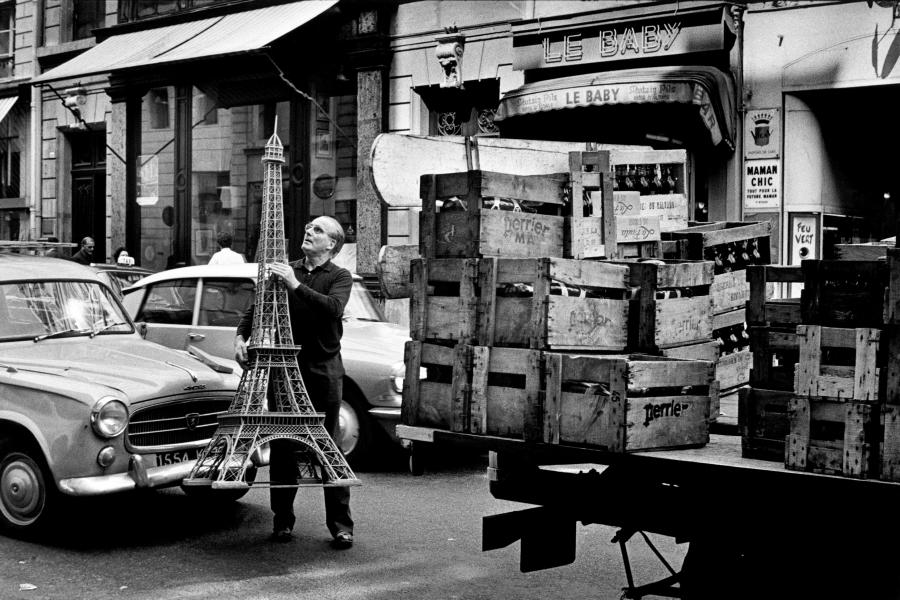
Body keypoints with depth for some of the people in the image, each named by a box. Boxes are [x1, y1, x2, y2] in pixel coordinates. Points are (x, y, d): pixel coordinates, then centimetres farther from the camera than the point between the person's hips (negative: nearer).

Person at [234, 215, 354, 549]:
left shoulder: (339, 277, 2)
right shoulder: (285, 270, 12)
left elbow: (334, 308, -18)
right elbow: (257, 307, 11)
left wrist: (296, 286, -25)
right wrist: (241, 336, -6)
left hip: (324, 370, -3)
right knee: (281, 447, 5)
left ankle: (340, 525, 3)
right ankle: (282, 520, 15)